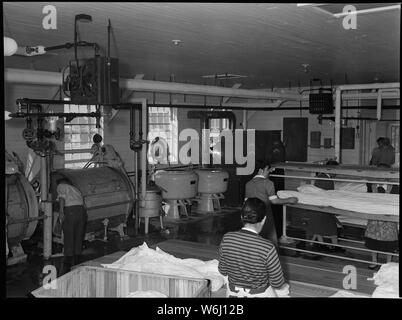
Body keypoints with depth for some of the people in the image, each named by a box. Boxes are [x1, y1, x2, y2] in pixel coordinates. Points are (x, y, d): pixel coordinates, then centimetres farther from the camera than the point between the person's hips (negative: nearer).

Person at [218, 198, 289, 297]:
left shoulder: (226, 239, -21)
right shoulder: (268, 248, -30)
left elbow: (222, 271, -6)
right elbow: (277, 283, -17)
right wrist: (284, 287, 5)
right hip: (260, 294, -2)